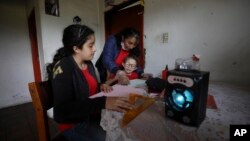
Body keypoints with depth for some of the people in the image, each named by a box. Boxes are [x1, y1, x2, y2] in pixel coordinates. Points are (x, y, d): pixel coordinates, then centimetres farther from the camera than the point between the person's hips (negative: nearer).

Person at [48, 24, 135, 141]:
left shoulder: (88, 63, 3)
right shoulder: (62, 68, -19)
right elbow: (62, 110, -29)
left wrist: (100, 86, -3)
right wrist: (103, 102, -37)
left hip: (94, 116, 6)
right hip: (74, 124, -6)